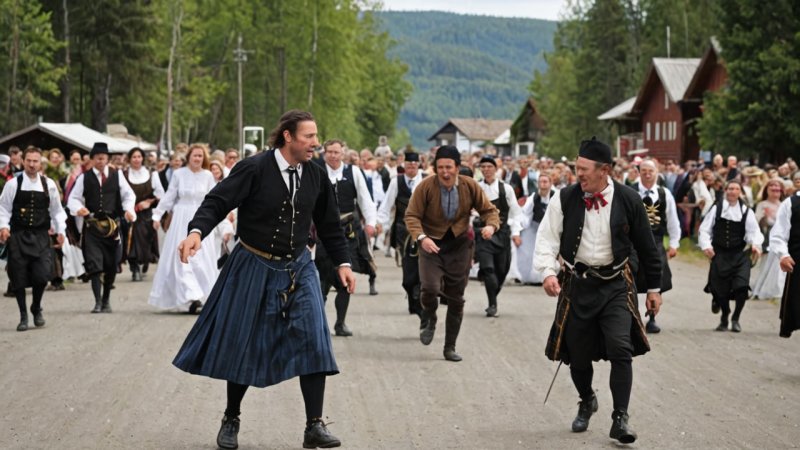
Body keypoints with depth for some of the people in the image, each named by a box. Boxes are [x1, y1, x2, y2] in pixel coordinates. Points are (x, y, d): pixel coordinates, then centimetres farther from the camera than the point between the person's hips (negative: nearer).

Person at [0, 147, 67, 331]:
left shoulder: (49, 184, 3)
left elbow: (56, 210, 12)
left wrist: (60, 230, 6)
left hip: (41, 236, 1)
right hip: (18, 235, -1)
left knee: (42, 274, -9)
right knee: (19, 277, 1)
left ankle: (36, 308, 19)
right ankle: (23, 316, 16)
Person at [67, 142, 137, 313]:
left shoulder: (117, 176, 8)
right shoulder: (84, 178, 6)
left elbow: (129, 195, 7)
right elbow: (73, 198, 5)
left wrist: (128, 210, -13)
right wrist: (78, 208, -17)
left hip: (112, 224, 2)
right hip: (92, 225, -2)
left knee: (111, 264, 7)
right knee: (94, 263, -11)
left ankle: (106, 300, 23)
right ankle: (98, 301, -8)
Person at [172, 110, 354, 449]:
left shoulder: (315, 176, 0)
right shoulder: (255, 169, -15)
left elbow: (329, 224, 12)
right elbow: (217, 202, -18)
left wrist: (342, 262, 9)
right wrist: (197, 231, -35)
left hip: (298, 269, 3)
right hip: (254, 268, -3)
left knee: (313, 342, -10)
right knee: (243, 346, 6)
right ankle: (231, 421, 26)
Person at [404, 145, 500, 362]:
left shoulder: (470, 186, -6)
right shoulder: (425, 187, -13)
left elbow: (489, 209, 3)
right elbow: (412, 216, -11)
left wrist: (491, 225, -20)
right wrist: (421, 237, -30)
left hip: (459, 246, 2)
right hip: (431, 244, -2)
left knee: (456, 299, 7)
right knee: (430, 287, -23)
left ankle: (450, 348, 22)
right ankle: (429, 320, 12)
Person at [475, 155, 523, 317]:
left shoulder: (506, 188, 3)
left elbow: (515, 212, 7)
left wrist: (516, 232, 0)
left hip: (502, 232, 2)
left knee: (502, 270, 6)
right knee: (487, 268, -15)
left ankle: (492, 301, 26)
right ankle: (493, 304, -11)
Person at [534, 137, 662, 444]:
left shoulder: (628, 200, -6)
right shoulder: (565, 199, -6)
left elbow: (646, 246, 4)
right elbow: (548, 238, -2)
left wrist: (654, 287, 8)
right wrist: (548, 271, -20)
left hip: (616, 284, -1)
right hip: (577, 283, 1)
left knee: (620, 349, -13)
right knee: (577, 353, 9)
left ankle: (620, 419, -5)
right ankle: (587, 402, 38)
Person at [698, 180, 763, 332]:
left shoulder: (746, 211, 1)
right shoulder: (717, 208, 0)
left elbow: (753, 231, -3)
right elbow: (705, 229, 1)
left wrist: (755, 244, -22)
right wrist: (706, 245, -13)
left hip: (739, 255, 0)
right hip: (719, 254, 0)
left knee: (742, 287, -14)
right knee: (720, 289, 3)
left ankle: (735, 319, 9)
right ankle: (724, 319, 31)